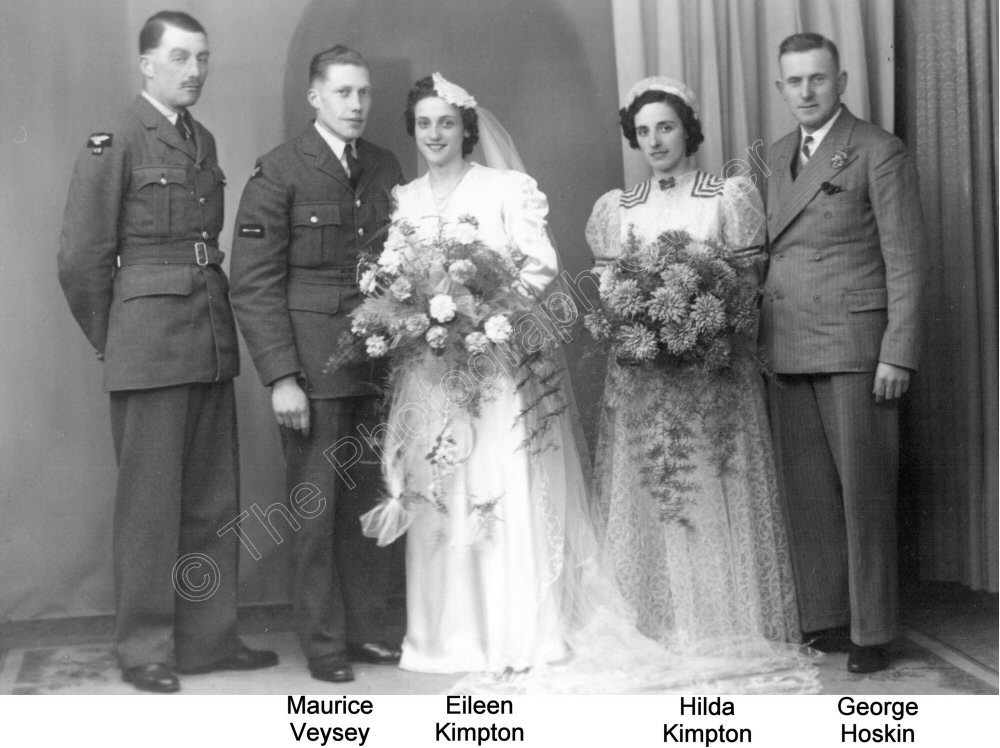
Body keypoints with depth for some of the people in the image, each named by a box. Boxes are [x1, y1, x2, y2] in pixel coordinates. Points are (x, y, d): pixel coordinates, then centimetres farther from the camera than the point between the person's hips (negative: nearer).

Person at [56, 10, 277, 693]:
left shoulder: (204, 141, 13)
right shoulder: (114, 143, -6)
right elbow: (81, 258, -6)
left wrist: (218, 323, 9)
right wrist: (112, 341, 1)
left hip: (213, 344, 6)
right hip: (150, 348, -6)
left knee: (214, 499, 11)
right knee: (150, 500, 1)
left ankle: (210, 638, 23)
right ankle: (145, 651, 14)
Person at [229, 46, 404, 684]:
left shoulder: (387, 168, 11)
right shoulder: (278, 173, -5)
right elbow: (255, 285, -8)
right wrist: (281, 377, -14)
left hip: (380, 361, 5)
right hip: (313, 365, -4)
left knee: (370, 500, 9)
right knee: (315, 505, 3)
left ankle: (367, 628, 21)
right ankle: (324, 642, 15)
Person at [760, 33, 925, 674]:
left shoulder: (879, 152, -2)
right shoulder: (775, 158, 17)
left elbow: (905, 261, -5)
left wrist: (898, 355, -12)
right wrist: (760, 339, 6)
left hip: (855, 350, -5)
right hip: (787, 352, 6)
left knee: (864, 494, 0)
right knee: (808, 494, 7)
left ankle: (872, 633, 9)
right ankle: (822, 619, 17)